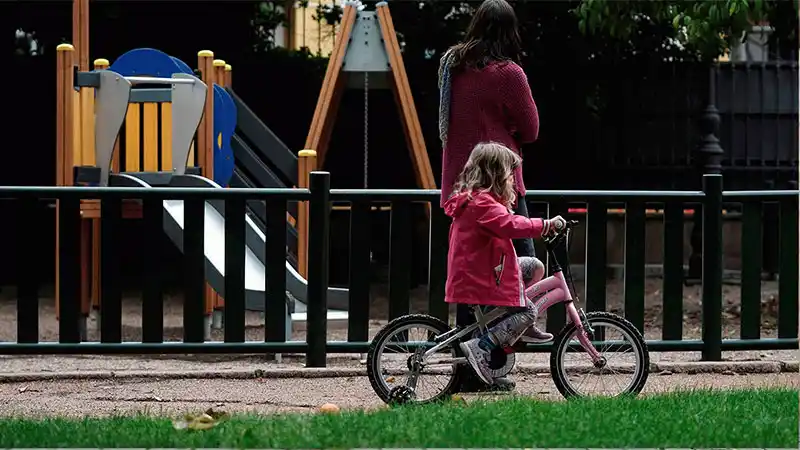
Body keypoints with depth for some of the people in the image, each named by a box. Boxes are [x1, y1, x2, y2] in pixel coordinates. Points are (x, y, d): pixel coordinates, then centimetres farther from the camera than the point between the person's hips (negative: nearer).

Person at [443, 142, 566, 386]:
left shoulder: (470, 199, 14)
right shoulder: (483, 203, -21)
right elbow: (511, 225, -35)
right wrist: (547, 225, -31)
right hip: (483, 280, -11)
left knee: (534, 266, 20)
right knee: (527, 311, -10)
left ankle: (524, 328, 25)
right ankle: (481, 348, -18)